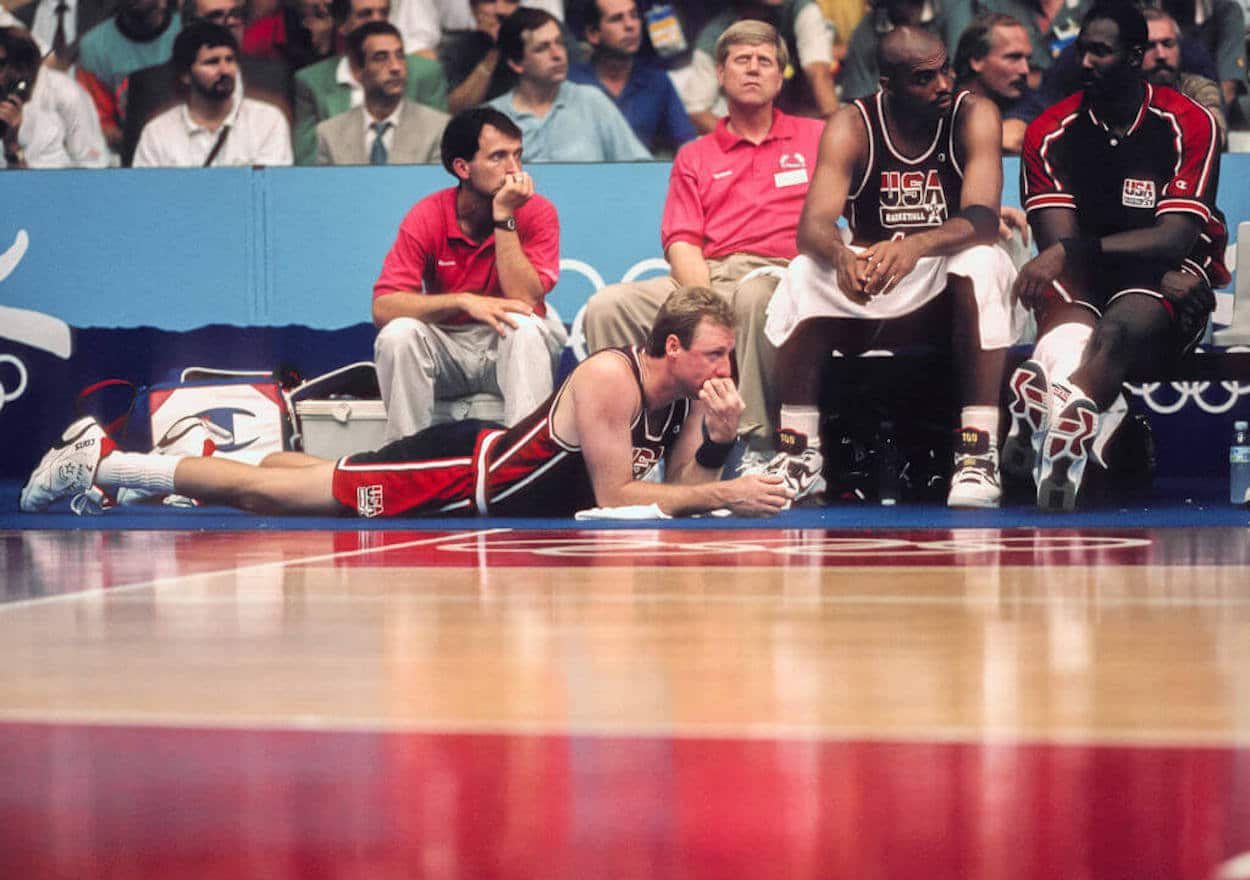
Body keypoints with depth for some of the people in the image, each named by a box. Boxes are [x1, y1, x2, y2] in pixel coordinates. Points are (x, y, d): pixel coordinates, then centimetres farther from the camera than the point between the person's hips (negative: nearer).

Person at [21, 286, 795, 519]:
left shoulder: (682, 396, -1)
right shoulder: (611, 380, -26)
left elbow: (678, 493, 0)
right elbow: (615, 497, -28)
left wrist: (717, 442, -18)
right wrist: (725, 494, -29)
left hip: (487, 469, 8)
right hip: (460, 474, -8)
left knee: (295, 481, 17)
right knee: (276, 492, -3)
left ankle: (126, 465, 28)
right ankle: (100, 462, 6)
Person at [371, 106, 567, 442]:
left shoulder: (537, 212, -10)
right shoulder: (427, 217, -10)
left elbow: (524, 300, -22)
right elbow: (383, 307, -19)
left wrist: (504, 217, -25)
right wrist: (464, 302, -31)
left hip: (508, 348, -1)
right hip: (446, 347, 1)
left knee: (525, 326, -32)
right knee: (397, 333, -28)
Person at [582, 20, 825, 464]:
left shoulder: (814, 138, 19)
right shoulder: (694, 156, 24)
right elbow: (681, 242, 10)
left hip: (776, 275, -3)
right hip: (703, 277, 3)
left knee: (754, 295, -41)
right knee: (607, 306, -22)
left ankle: (760, 447, -41)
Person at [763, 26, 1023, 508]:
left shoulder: (973, 115, -13)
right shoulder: (852, 126, -9)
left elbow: (983, 219, -27)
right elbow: (813, 225, -22)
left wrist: (916, 246, -48)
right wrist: (841, 255, -47)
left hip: (950, 288, -1)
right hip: (868, 291, 1)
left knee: (982, 260, -34)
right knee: (804, 275, -26)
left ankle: (978, 452, -35)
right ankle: (800, 454, -20)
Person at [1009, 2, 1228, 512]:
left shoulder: (1188, 125, -5)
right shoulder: (1050, 133, 2)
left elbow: (1175, 240, -14)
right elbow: (1057, 241, -5)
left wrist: (1072, 252, -27)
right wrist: (1160, 274, -18)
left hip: (1169, 278, -3)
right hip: (1083, 281, 3)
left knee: (1119, 328, -38)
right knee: (1071, 328, -35)